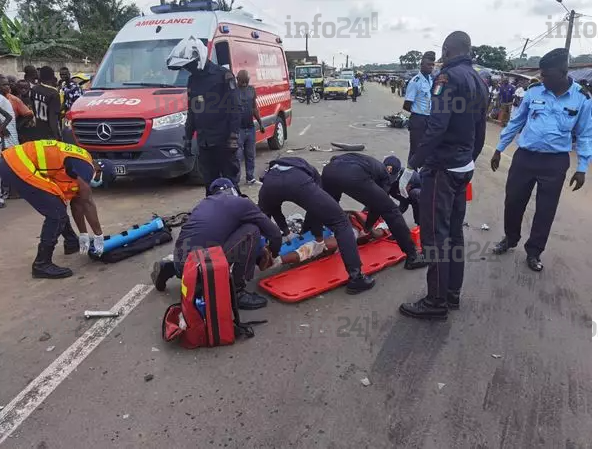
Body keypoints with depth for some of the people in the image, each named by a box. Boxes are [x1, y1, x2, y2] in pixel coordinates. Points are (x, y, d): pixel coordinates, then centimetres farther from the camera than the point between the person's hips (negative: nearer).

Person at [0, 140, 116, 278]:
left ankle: (72, 243, 38)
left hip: (14, 162, 11)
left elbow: (76, 202, 21)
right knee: (56, 213, -10)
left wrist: (83, 235, 23)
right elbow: (87, 202, -13)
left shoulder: (79, 164, 17)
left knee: (57, 207, 21)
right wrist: (99, 236, -5)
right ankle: (42, 264, -4)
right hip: (18, 165, -11)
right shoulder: (84, 165, -12)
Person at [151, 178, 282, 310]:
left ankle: (169, 267, 21)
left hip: (180, 262, 8)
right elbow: (275, 234, 9)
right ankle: (237, 291, 4)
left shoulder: (204, 203, 25)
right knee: (251, 231, 3)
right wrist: (273, 254, 33)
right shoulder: (242, 203, 6)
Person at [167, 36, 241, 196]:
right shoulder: (192, 80, 15)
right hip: (204, 142, 7)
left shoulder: (223, 75, -7)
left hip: (223, 140, -7)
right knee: (210, 182, 11)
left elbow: (234, 109, -11)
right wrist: (187, 138, 18)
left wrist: (234, 137, -18)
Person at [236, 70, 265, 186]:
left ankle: (250, 178, 24)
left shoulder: (251, 89, 11)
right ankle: (235, 181, 2)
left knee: (251, 155, 13)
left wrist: (260, 123, 17)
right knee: (237, 156, -4)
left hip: (250, 127, 6)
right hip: (238, 129, -6)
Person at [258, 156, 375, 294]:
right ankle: (356, 278, 1)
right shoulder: (312, 172, 40)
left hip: (270, 180, 3)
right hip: (299, 181, -3)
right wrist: (319, 239, 35)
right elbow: (317, 207, 30)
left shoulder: (273, 168, 46)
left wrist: (286, 232, 43)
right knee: (341, 223, 7)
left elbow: (273, 207, 39)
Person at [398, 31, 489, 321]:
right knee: (454, 231, 14)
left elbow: (436, 128, -23)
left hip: (442, 168, -9)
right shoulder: (479, 81, 14)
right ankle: (452, 293, 23)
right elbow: (480, 131, 17)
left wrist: (410, 167, -21)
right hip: (464, 167, 9)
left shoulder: (449, 77, -13)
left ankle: (437, 302, 4)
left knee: (435, 234, -4)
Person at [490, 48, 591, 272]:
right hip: (524, 157, 1)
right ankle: (510, 239, 35)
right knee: (513, 201, 11)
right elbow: (516, 122, 8)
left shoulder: (582, 99, -7)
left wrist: (582, 168, -2)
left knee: (546, 210, 8)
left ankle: (533, 252, 25)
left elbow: (584, 135, 1)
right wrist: (499, 149, 10)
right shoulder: (533, 91, -3)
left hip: (555, 163, -1)